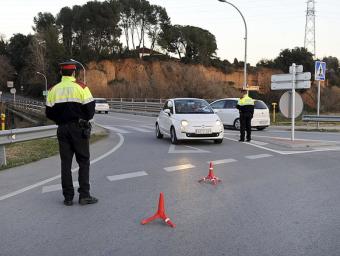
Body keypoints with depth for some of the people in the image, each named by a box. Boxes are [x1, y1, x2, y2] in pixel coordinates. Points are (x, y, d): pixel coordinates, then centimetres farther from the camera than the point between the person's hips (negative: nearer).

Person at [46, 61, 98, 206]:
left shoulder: (53, 90, 4)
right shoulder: (81, 88, -8)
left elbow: (49, 113, 4)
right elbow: (90, 110, -9)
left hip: (62, 129, 4)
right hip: (79, 129, -3)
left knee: (66, 163, 8)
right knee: (83, 161, 5)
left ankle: (68, 197, 11)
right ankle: (84, 195, 2)